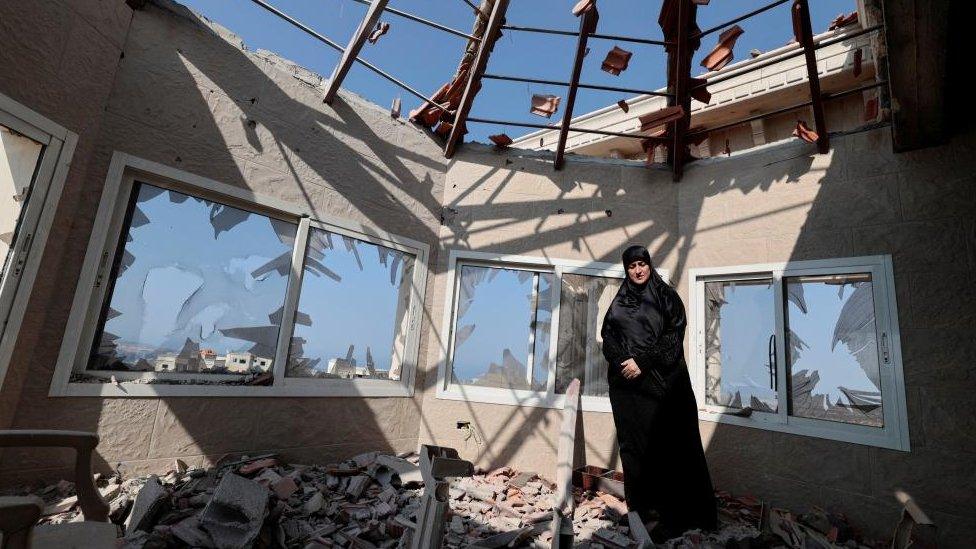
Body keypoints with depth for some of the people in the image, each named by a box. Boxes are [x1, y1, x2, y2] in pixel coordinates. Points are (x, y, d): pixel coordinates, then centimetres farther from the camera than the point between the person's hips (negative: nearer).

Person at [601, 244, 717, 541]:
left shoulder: (667, 296, 4)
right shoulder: (619, 302, 13)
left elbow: (673, 336, -6)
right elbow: (608, 338, 6)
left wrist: (642, 362, -15)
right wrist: (624, 361, -12)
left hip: (663, 382, -3)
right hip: (627, 383, 3)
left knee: (668, 443, -1)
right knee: (633, 444, 5)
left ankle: (674, 513, 10)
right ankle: (640, 508, 15)